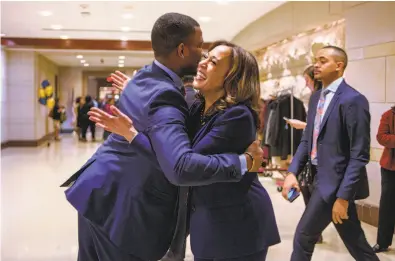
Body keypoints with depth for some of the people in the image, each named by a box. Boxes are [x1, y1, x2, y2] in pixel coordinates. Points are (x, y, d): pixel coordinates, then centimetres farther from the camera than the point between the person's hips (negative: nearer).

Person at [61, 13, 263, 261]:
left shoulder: (145, 75, 4)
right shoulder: (163, 96, -26)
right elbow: (182, 167, -38)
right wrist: (244, 162, -30)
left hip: (100, 190, 10)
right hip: (117, 203, -10)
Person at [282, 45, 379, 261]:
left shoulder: (353, 100, -15)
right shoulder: (316, 97, 10)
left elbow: (359, 155, -18)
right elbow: (307, 139, 13)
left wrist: (343, 196, -20)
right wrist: (292, 172, -1)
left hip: (335, 180, -7)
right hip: (322, 177, 7)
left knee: (303, 237, 1)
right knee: (355, 243, 16)